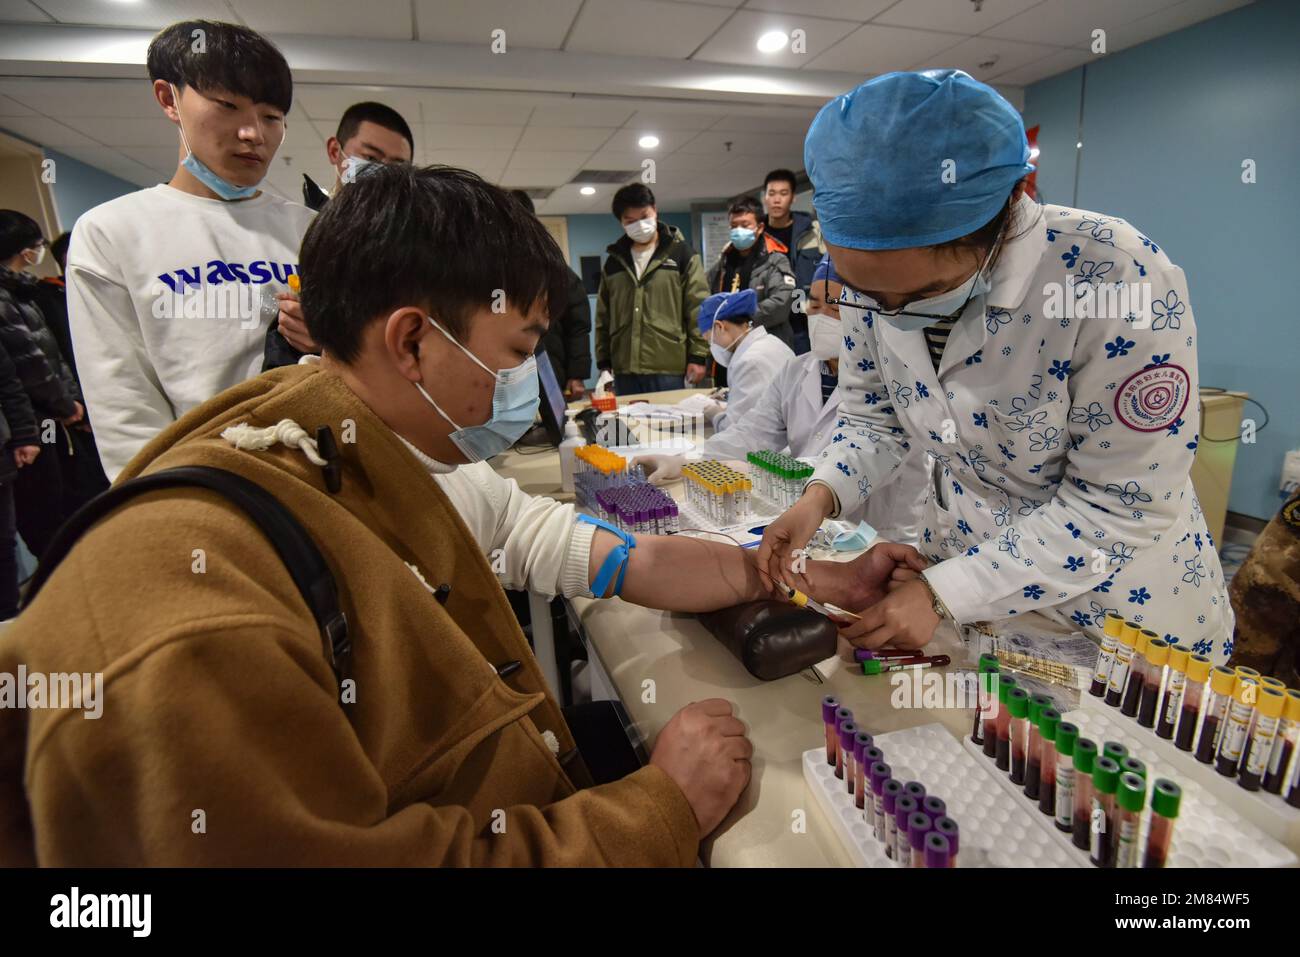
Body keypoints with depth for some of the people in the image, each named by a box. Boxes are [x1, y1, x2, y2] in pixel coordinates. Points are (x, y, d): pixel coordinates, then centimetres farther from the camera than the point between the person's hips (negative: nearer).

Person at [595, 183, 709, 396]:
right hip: (624, 370, 4)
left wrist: (698, 356, -7)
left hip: (668, 368, -3)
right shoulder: (613, 261, 13)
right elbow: (603, 317, 15)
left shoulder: (681, 253, 3)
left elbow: (698, 309, -2)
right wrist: (603, 362, 11)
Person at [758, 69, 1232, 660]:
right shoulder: (874, 275, -15)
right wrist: (822, 496, -19)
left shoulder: (1121, 281, -30)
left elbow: (1121, 504, -24)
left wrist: (942, 593, -26)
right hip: (963, 562, 4)